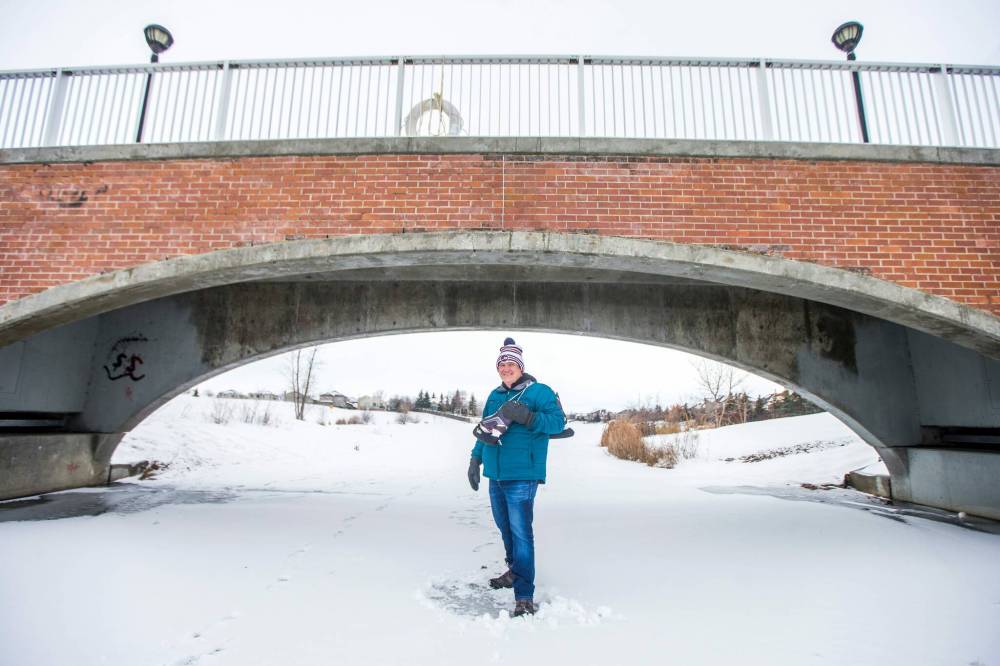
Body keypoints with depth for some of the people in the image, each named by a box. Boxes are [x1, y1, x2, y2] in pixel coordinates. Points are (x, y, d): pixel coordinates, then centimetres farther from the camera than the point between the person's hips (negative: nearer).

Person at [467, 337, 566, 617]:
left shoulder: (539, 391, -7)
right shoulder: (494, 396, 13)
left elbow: (558, 421, -17)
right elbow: (485, 430, 20)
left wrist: (527, 417, -28)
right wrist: (475, 459, 16)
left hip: (522, 475, -7)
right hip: (495, 474, 7)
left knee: (520, 532, -8)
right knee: (505, 527, 20)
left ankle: (524, 597, 0)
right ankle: (515, 570, 40)